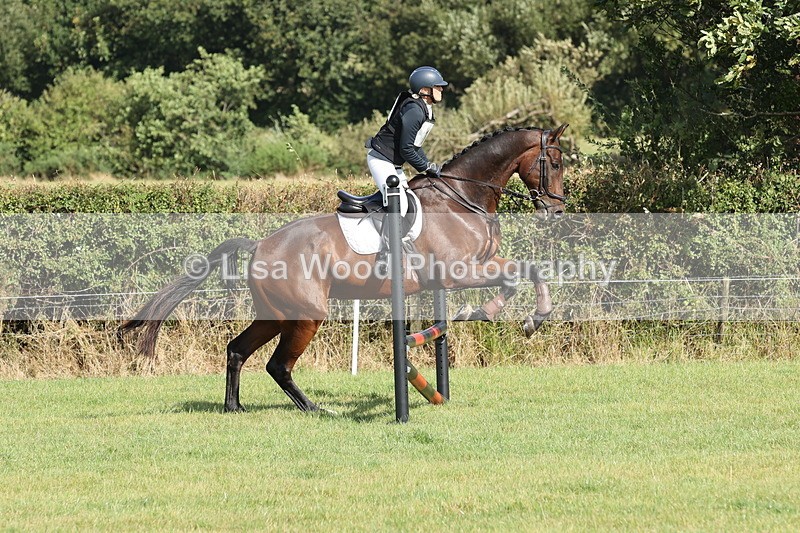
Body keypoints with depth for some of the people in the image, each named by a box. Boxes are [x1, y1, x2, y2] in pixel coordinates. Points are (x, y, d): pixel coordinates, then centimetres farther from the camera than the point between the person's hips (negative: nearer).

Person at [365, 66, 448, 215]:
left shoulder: (426, 110, 8)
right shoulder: (413, 111, -24)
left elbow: (415, 144, 19)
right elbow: (406, 150, -24)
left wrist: (428, 165, 10)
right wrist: (426, 167, -12)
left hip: (393, 163, 11)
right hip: (380, 160, -11)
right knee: (399, 205, -20)